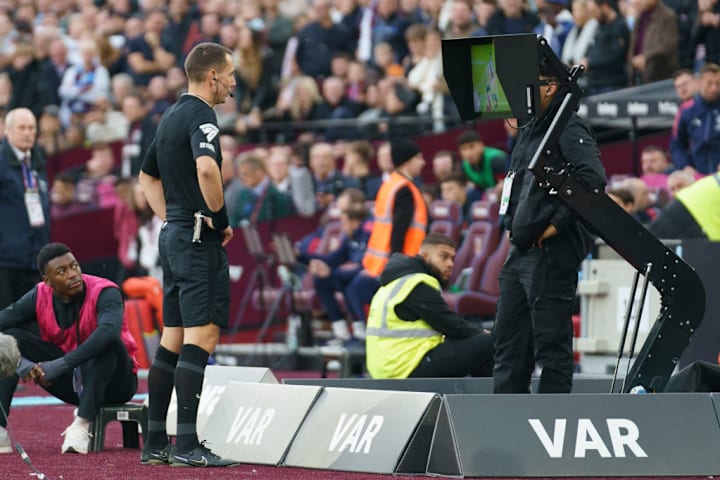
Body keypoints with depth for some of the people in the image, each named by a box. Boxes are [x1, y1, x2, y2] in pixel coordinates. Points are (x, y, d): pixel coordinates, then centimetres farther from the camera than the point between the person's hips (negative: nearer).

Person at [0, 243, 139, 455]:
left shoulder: (104, 293, -22)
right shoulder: (40, 296, -7)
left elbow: (109, 331, -42)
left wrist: (62, 364, -46)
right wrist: (19, 362, -33)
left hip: (113, 381, -4)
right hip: (70, 380, 4)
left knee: (106, 342, -36)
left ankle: (82, 426, -41)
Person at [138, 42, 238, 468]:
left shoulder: (172, 116, 17)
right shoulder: (201, 116, -13)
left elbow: (148, 175, 28)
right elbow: (206, 167, -32)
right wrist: (221, 218, -18)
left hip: (175, 236, 10)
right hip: (200, 239, -10)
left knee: (172, 340, 11)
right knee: (201, 337, -11)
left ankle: (156, 442, 13)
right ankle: (187, 444, -14)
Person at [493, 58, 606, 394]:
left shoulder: (569, 128, -10)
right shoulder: (530, 131, 18)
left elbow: (593, 179, -25)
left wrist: (558, 224, -19)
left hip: (551, 253, -10)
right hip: (520, 253, 10)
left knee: (550, 345, -6)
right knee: (509, 344, 11)